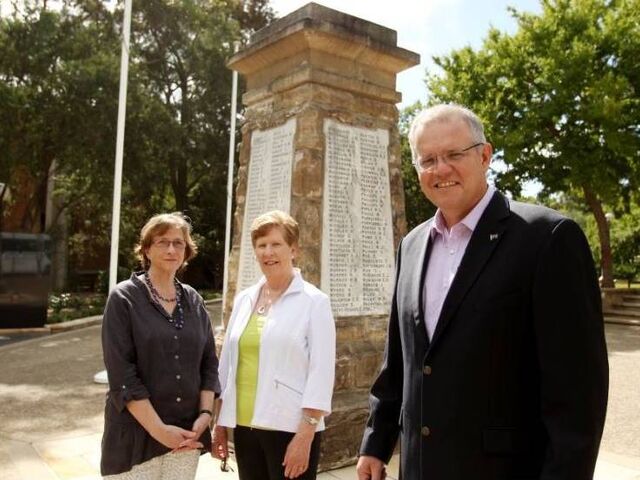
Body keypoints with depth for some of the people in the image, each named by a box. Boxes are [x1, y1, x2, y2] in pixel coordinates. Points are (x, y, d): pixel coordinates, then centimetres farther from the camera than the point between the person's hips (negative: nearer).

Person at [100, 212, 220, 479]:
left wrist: (205, 414, -4)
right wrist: (159, 429, -15)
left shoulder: (193, 300, 6)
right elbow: (121, 375, -12)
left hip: (186, 435, 4)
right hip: (136, 434, -4)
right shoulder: (124, 298, -6)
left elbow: (209, 362, 8)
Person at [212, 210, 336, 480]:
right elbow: (227, 362, 12)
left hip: (290, 428, -4)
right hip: (245, 426, 5)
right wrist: (220, 423, 11)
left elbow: (321, 372, -10)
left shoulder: (314, 301, -6)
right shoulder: (244, 299, 8)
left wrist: (305, 435, -14)